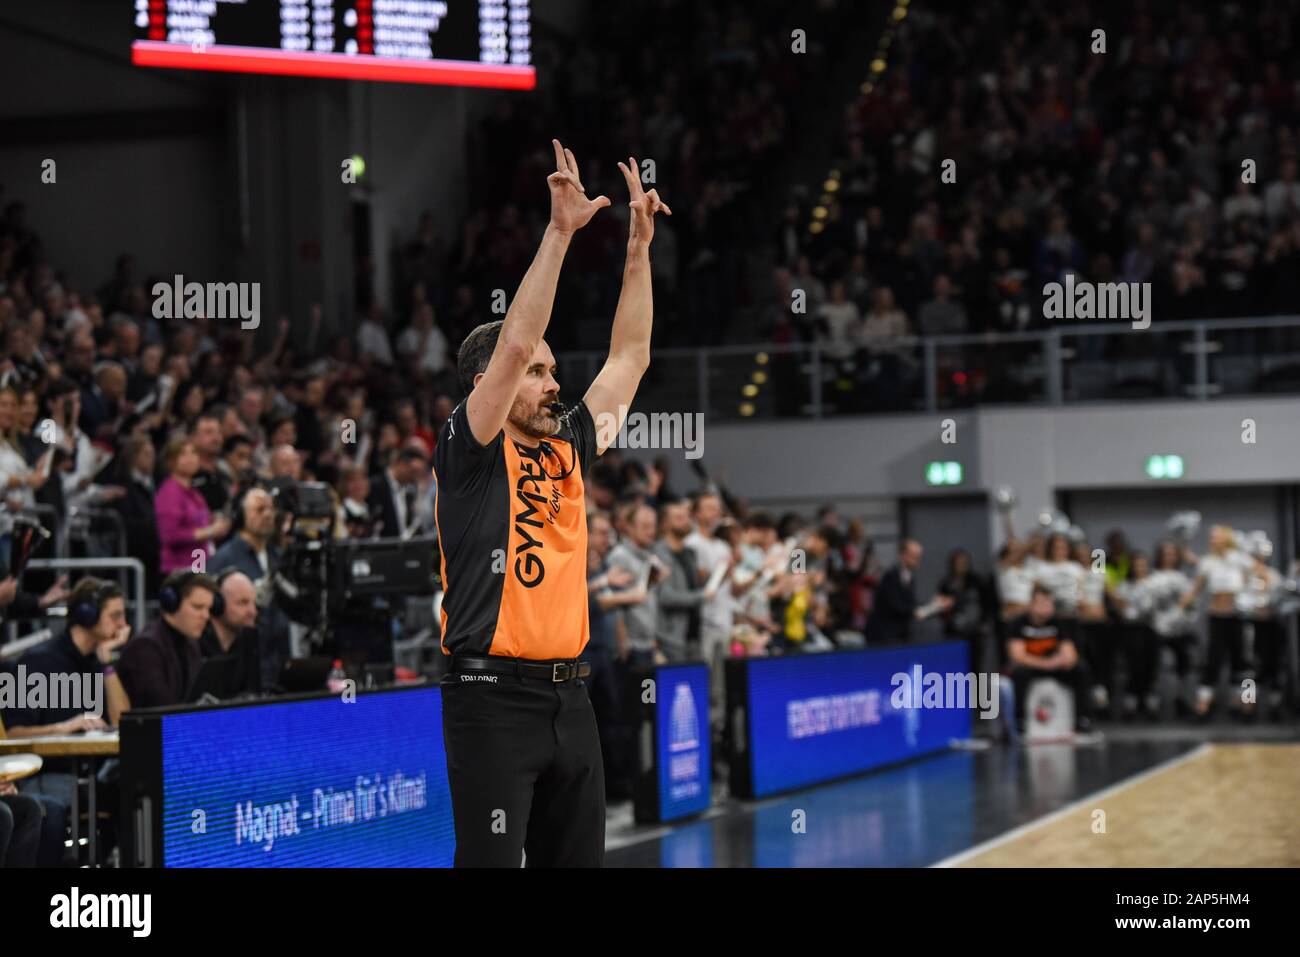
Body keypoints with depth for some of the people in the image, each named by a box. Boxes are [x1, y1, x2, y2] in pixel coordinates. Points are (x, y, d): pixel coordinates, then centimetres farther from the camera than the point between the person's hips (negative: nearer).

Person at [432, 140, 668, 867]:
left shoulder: (567, 448, 14)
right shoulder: (471, 450, -4)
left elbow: (629, 358, 18)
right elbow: (514, 343, -16)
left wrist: (639, 246, 14)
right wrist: (560, 232, -17)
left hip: (569, 697, 7)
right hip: (494, 697, -7)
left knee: (577, 859, 11)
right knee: (491, 859, -7)